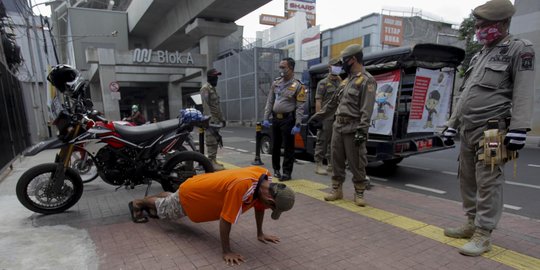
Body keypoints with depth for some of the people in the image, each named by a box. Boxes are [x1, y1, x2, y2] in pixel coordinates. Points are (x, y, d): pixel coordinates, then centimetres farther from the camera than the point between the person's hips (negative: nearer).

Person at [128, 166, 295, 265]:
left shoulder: (265, 177, -21)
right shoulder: (242, 186, -47)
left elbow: (259, 206, -4)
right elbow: (225, 220, -37)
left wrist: (260, 233, 2)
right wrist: (226, 252, -27)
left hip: (201, 186, 7)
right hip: (191, 192, -7)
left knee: (169, 199, 36)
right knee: (163, 210, 25)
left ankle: (152, 200, 61)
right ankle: (137, 203, 50)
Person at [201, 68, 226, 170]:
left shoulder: (213, 88, 21)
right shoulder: (205, 88, -8)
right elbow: (205, 105, -18)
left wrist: (222, 118, 21)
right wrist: (210, 118, -25)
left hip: (216, 119, 9)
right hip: (210, 119, -9)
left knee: (216, 141, 10)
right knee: (211, 141, -10)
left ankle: (214, 160, 16)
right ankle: (211, 162, -9)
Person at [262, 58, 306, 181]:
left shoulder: (297, 86, -7)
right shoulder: (275, 83, 9)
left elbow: (300, 107, -11)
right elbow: (269, 102, 11)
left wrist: (297, 125, -18)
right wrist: (266, 118, 5)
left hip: (288, 120, -6)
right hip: (275, 119, 6)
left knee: (288, 147, 1)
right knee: (275, 146, 14)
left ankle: (287, 172, 11)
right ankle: (276, 169, 29)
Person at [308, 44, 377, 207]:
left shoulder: (367, 81, -7)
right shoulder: (346, 81, 18)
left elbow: (367, 109, -16)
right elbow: (333, 103, 25)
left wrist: (362, 130, -24)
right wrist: (318, 116, 27)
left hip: (353, 129, -8)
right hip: (338, 127, 8)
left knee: (356, 163, 0)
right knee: (336, 160, 11)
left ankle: (359, 193, 14)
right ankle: (337, 190, 22)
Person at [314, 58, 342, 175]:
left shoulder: (340, 83, 17)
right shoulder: (323, 83, -1)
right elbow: (318, 101, -7)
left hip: (337, 117, 6)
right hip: (326, 117, -6)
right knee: (322, 141, -2)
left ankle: (331, 165, 21)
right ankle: (318, 165, 5)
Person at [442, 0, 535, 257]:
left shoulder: (519, 49, 0)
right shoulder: (479, 56, 21)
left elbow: (523, 93, -11)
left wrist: (518, 129, -20)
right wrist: (452, 124, 18)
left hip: (491, 131, -8)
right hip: (467, 130, 8)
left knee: (487, 183, -5)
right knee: (467, 179, 12)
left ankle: (483, 235, 3)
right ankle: (472, 224, 25)